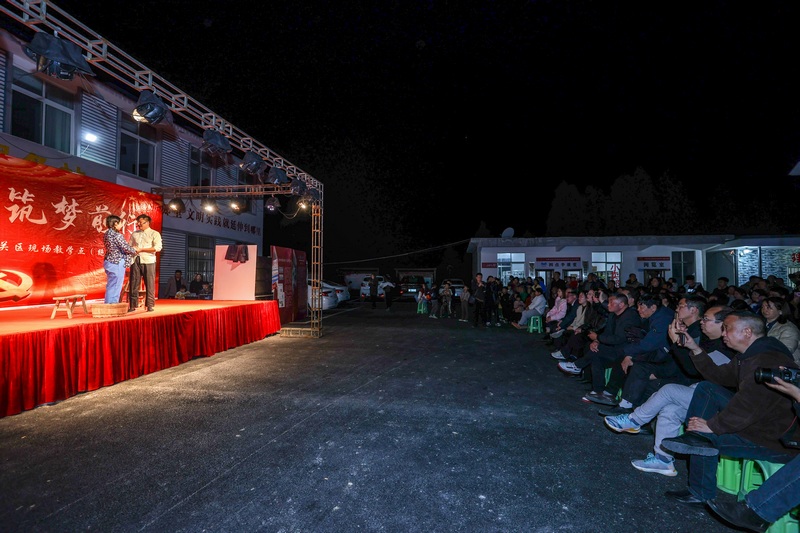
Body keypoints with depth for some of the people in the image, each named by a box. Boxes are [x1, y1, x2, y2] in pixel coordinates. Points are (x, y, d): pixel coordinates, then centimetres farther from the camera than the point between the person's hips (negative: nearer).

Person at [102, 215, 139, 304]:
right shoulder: (117, 235, -17)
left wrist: (132, 249, 14)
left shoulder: (107, 234, 10)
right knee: (115, 286, -1)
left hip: (109, 262, 9)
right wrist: (135, 250, 2)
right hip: (117, 263, -9)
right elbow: (126, 248, -17)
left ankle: (108, 304, 26)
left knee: (110, 286, 18)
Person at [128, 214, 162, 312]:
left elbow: (158, 248, -9)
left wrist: (141, 249, -11)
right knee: (133, 284, 3)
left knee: (150, 284, -1)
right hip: (135, 260, 4)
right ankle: (132, 305, 9)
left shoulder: (154, 234, 4)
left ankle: (150, 305, 6)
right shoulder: (134, 234, 19)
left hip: (148, 261, -4)